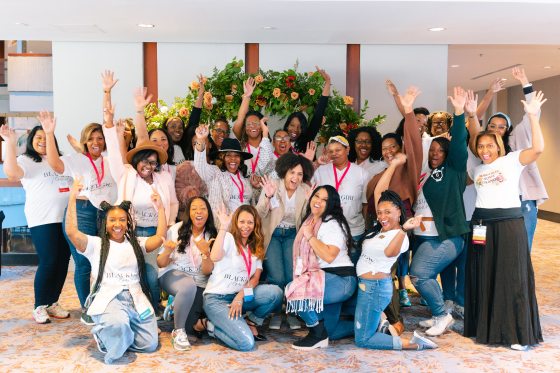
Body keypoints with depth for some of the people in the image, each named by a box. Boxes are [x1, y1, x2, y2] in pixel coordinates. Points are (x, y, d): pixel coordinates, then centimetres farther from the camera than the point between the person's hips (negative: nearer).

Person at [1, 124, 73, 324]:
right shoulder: (26, 161, 2)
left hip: (66, 219, 6)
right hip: (42, 220, -5)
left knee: (62, 262, 6)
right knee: (48, 262, -9)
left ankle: (53, 303, 20)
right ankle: (39, 307, 6)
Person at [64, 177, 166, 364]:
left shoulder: (136, 243, 18)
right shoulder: (96, 244, 7)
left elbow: (160, 237, 8)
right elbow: (71, 232, -7)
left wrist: (160, 207, 6)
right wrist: (72, 198, -11)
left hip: (135, 298, 4)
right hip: (108, 297, -4)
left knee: (150, 344, -10)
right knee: (118, 325, -38)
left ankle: (118, 335, 19)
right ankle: (105, 335, 0)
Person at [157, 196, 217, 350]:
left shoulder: (211, 236, -1)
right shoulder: (176, 230, -5)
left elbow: (207, 271, -7)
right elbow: (161, 264, -3)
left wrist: (205, 252, -27)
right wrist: (167, 251, -26)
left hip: (200, 283, 2)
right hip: (173, 274, -2)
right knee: (189, 286, -38)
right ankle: (178, 331, -19)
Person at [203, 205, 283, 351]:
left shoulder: (256, 248, 13)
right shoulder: (228, 238, -5)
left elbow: (255, 278, 2)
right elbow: (215, 257, -28)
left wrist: (240, 296, -15)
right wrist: (223, 227, -28)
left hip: (240, 296, 6)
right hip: (216, 298, -6)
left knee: (275, 292, -21)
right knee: (246, 343, -23)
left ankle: (251, 323, 3)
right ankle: (214, 326, 4)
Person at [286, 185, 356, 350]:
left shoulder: (333, 224, -14)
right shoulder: (311, 222, 13)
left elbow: (329, 256, -28)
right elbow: (308, 255, 23)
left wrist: (310, 236, -20)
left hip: (340, 280, -9)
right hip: (324, 279, 10)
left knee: (295, 291, -27)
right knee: (329, 331, 15)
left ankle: (318, 335, -10)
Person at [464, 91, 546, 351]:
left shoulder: (511, 160, 0)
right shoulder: (477, 169, 17)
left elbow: (538, 148, -13)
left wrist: (533, 116, -20)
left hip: (509, 223, -5)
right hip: (482, 225, 5)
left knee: (511, 276, -2)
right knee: (483, 276, 8)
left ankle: (518, 333, 8)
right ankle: (485, 326, 22)